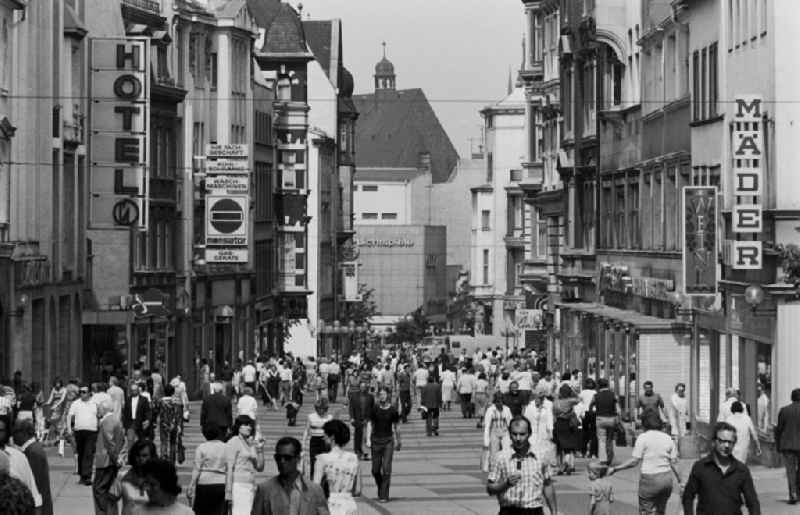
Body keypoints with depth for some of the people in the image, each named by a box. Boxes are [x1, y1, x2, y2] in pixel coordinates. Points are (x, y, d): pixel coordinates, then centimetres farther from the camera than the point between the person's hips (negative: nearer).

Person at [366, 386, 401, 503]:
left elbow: (395, 427, 10)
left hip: (388, 441, -2)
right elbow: (370, 424, 5)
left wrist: (397, 441, 17)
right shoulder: (375, 409, 0)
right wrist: (368, 439, -4)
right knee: (375, 470, 5)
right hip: (376, 440, 2)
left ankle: (384, 495, -3)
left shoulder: (393, 410, -1)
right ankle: (380, 489, 30)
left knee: (386, 469, -8)